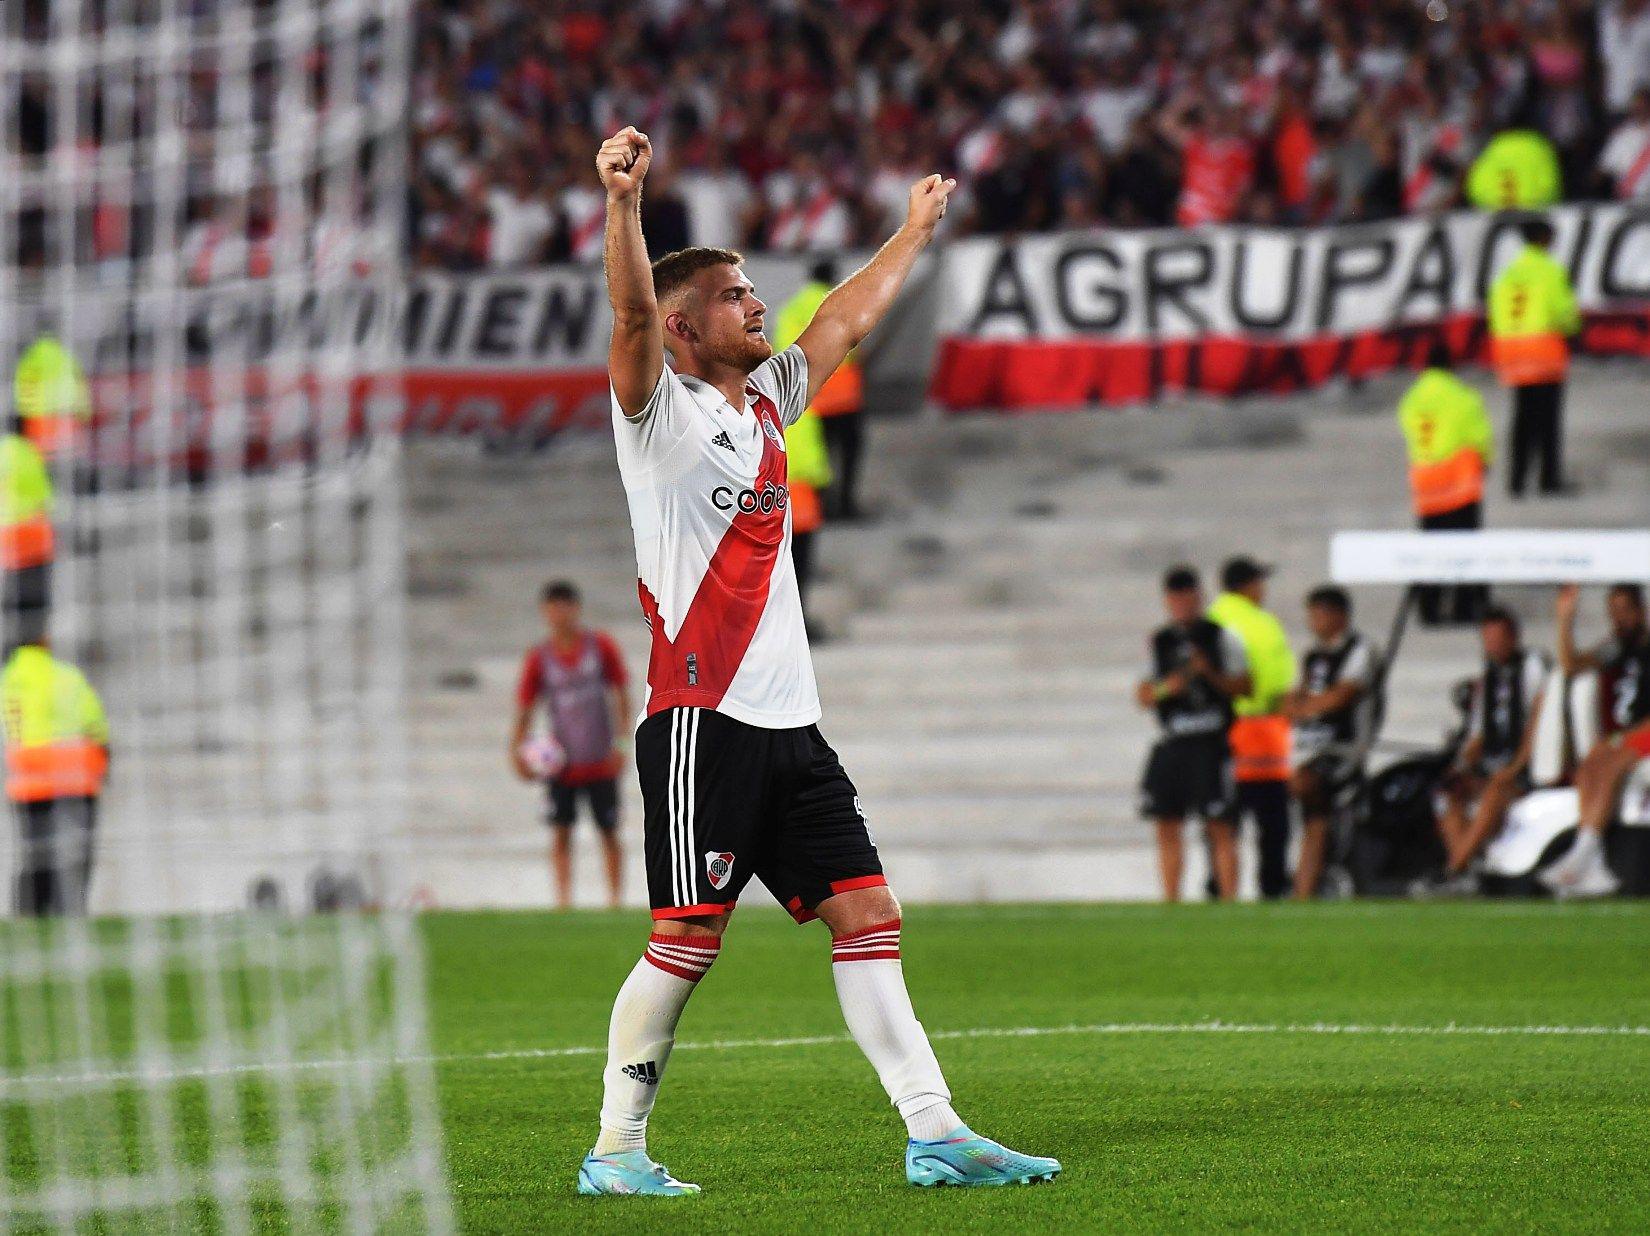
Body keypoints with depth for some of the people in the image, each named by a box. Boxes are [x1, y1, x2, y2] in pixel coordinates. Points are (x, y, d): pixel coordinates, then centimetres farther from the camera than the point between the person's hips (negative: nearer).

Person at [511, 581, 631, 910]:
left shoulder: (601, 646, -2)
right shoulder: (539, 657, -1)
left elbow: (621, 695, 2)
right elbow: (524, 709, 3)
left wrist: (621, 742, -7)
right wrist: (517, 750, -11)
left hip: (601, 762, 0)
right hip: (561, 765, 0)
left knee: (609, 832, 4)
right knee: (561, 831, -5)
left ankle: (615, 898, 11)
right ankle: (563, 899, -3)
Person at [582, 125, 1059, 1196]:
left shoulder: (765, 402, 18)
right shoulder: (662, 412, -4)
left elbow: (849, 317, 31)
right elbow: (633, 314, -22)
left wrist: (917, 231, 40)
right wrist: (624, 201, -37)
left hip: (789, 721, 8)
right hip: (703, 717, -8)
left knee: (868, 915, 2)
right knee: (688, 939, -7)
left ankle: (933, 1132, 1)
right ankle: (617, 1150, 2)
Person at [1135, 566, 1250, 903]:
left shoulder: (1220, 638, 4)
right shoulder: (1159, 642, 15)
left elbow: (1245, 686, 0)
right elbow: (1142, 696, 11)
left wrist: (1210, 675, -15)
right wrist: (1165, 688, -10)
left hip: (1211, 745, -4)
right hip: (1172, 745, 4)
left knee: (1219, 825, -8)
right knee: (1167, 827, 4)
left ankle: (1228, 901, -8)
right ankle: (1171, 903, 11)